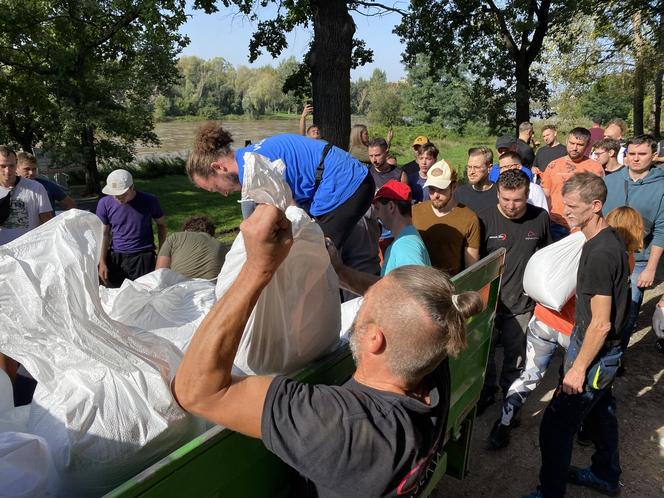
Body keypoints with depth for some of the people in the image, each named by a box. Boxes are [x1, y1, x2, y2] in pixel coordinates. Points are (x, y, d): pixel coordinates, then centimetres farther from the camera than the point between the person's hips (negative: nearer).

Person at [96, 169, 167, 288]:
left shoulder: (149, 201, -7)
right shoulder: (104, 203, -3)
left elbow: (161, 225, 7)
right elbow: (104, 234, 3)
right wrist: (102, 263, -5)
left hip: (143, 257, -2)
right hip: (115, 256, 2)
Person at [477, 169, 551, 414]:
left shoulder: (540, 218, -6)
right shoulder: (485, 219, -12)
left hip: (522, 303, 1)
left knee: (515, 356, 14)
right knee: (484, 351, 14)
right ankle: (486, 392, 37)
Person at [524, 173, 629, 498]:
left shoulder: (600, 253, -28)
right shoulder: (610, 240, 3)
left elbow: (601, 323, -26)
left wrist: (579, 367, -19)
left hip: (594, 354, -10)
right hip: (603, 352, 10)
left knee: (555, 427, 0)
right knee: (601, 412, 25)